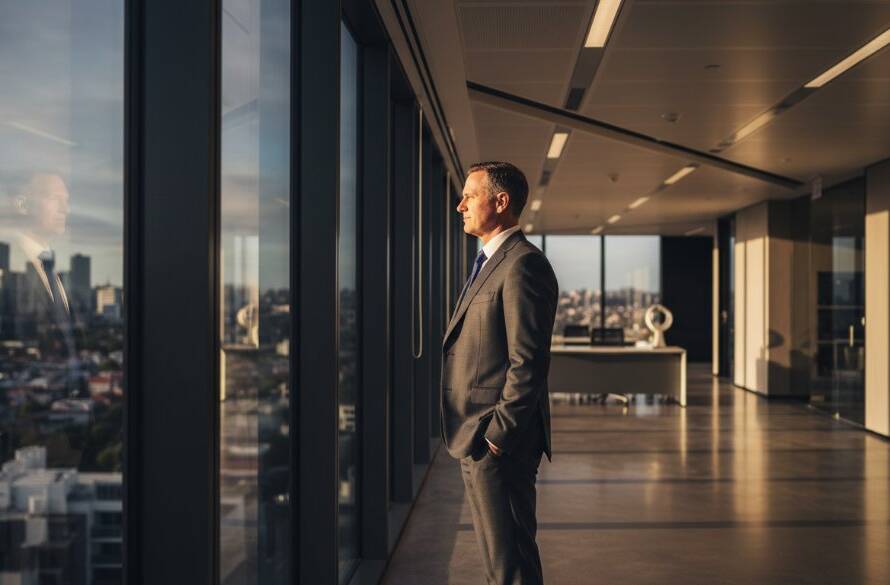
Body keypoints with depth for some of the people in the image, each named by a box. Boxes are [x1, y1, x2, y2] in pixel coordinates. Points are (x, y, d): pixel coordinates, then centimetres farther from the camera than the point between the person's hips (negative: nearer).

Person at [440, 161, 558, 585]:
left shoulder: (523, 264, -15)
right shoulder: (488, 263, 17)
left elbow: (528, 363, -21)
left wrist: (497, 435, -19)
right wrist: (474, 437, 15)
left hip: (498, 443, -10)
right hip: (475, 440, 10)